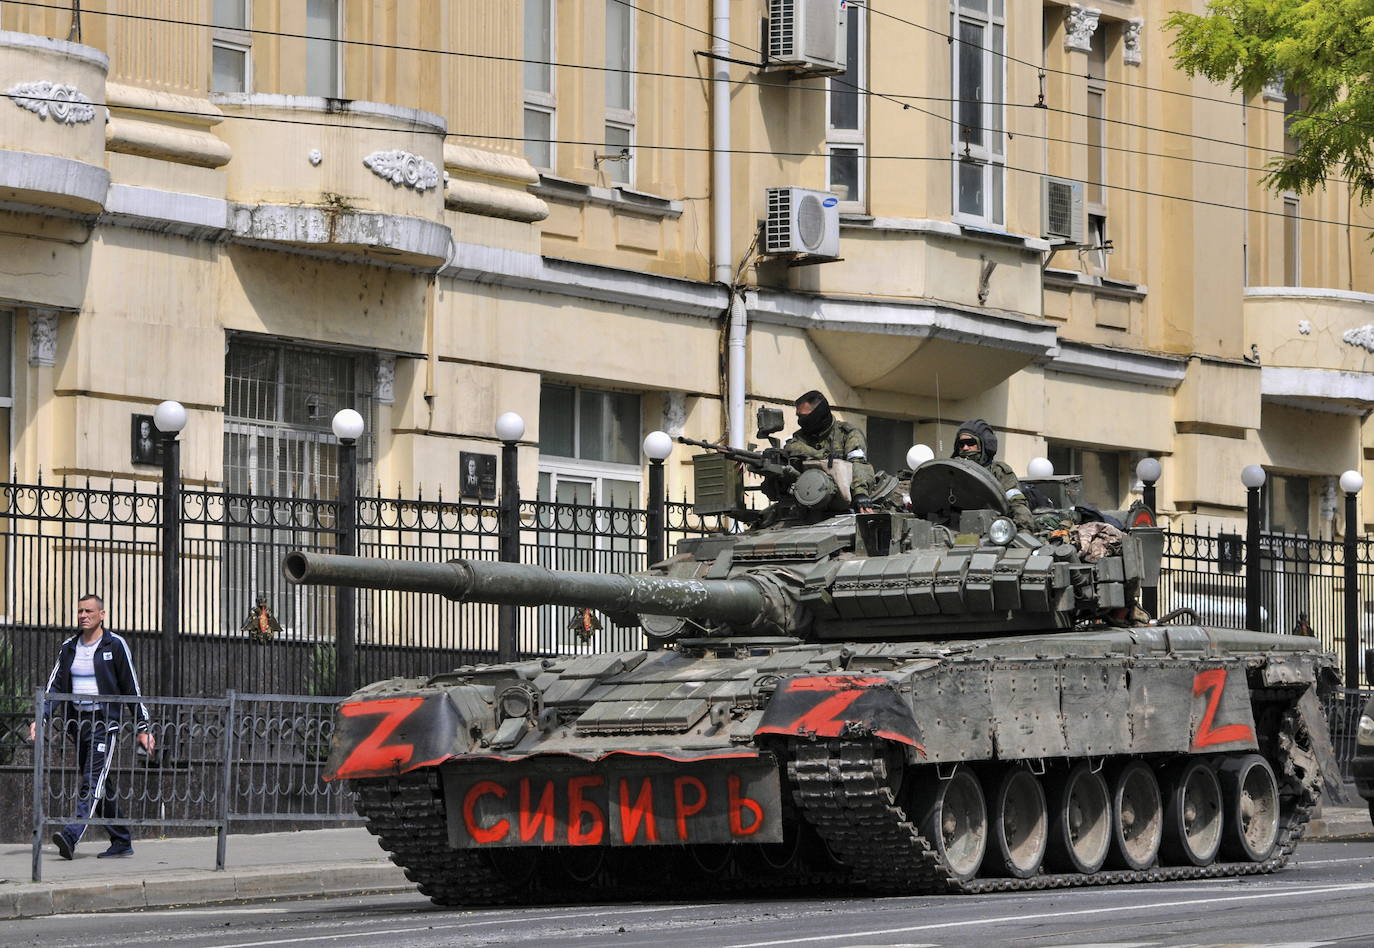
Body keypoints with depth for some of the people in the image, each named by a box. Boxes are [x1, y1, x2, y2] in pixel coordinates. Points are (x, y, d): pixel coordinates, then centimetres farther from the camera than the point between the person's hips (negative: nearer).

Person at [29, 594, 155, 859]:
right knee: (101, 786, 9)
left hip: (105, 721, -6)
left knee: (93, 781, -16)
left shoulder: (115, 646, -3)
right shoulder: (69, 648, 11)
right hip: (78, 722, 6)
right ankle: (121, 841, 17)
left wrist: (143, 728, -2)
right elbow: (55, 686, 9)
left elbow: (131, 688, -1)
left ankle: (71, 837, -30)